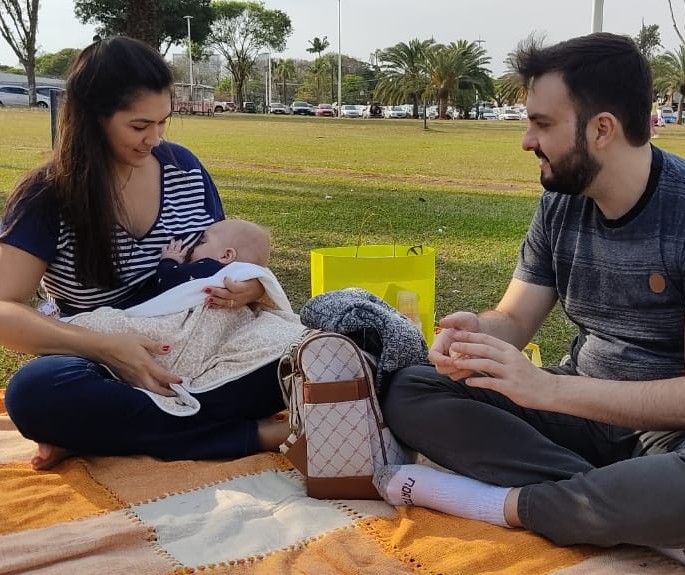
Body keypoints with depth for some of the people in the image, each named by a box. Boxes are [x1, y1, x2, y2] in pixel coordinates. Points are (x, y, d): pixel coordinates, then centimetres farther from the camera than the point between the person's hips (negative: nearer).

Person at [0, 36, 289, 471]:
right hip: (112, 369, -3)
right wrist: (104, 346, -30)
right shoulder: (48, 195, -8)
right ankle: (250, 434, -28)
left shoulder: (184, 166, 3)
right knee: (36, 392, -36)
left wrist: (251, 286, -13)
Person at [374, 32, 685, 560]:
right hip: (579, 407, 6)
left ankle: (506, 502, -19)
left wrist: (548, 387, -31)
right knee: (407, 392, -10)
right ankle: (618, 500, -17)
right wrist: (478, 333, -22)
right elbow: (515, 319, 1)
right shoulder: (560, 205, -1)